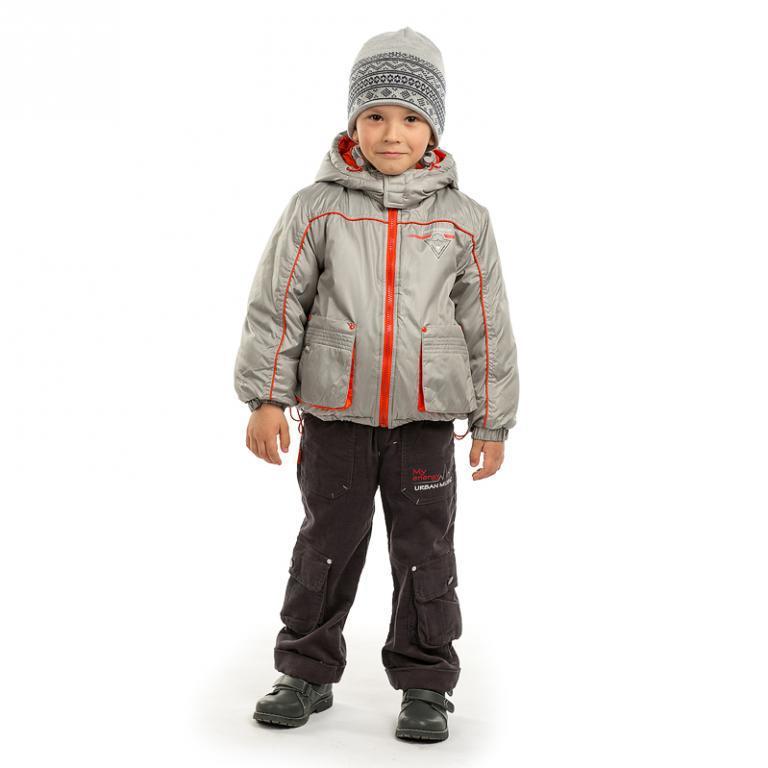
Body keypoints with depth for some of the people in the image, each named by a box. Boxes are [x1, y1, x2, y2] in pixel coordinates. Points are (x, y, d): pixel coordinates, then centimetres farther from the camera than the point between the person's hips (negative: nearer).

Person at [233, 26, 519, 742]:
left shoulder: (463, 220, 2)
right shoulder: (317, 207, -2)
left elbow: (487, 326, 5)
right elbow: (276, 304, -1)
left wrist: (493, 422, 5)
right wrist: (266, 397, -6)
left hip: (425, 418, 1)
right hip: (334, 414, 0)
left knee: (426, 552, 7)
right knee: (326, 546, 10)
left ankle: (425, 682, 23)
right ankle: (307, 671, 27)